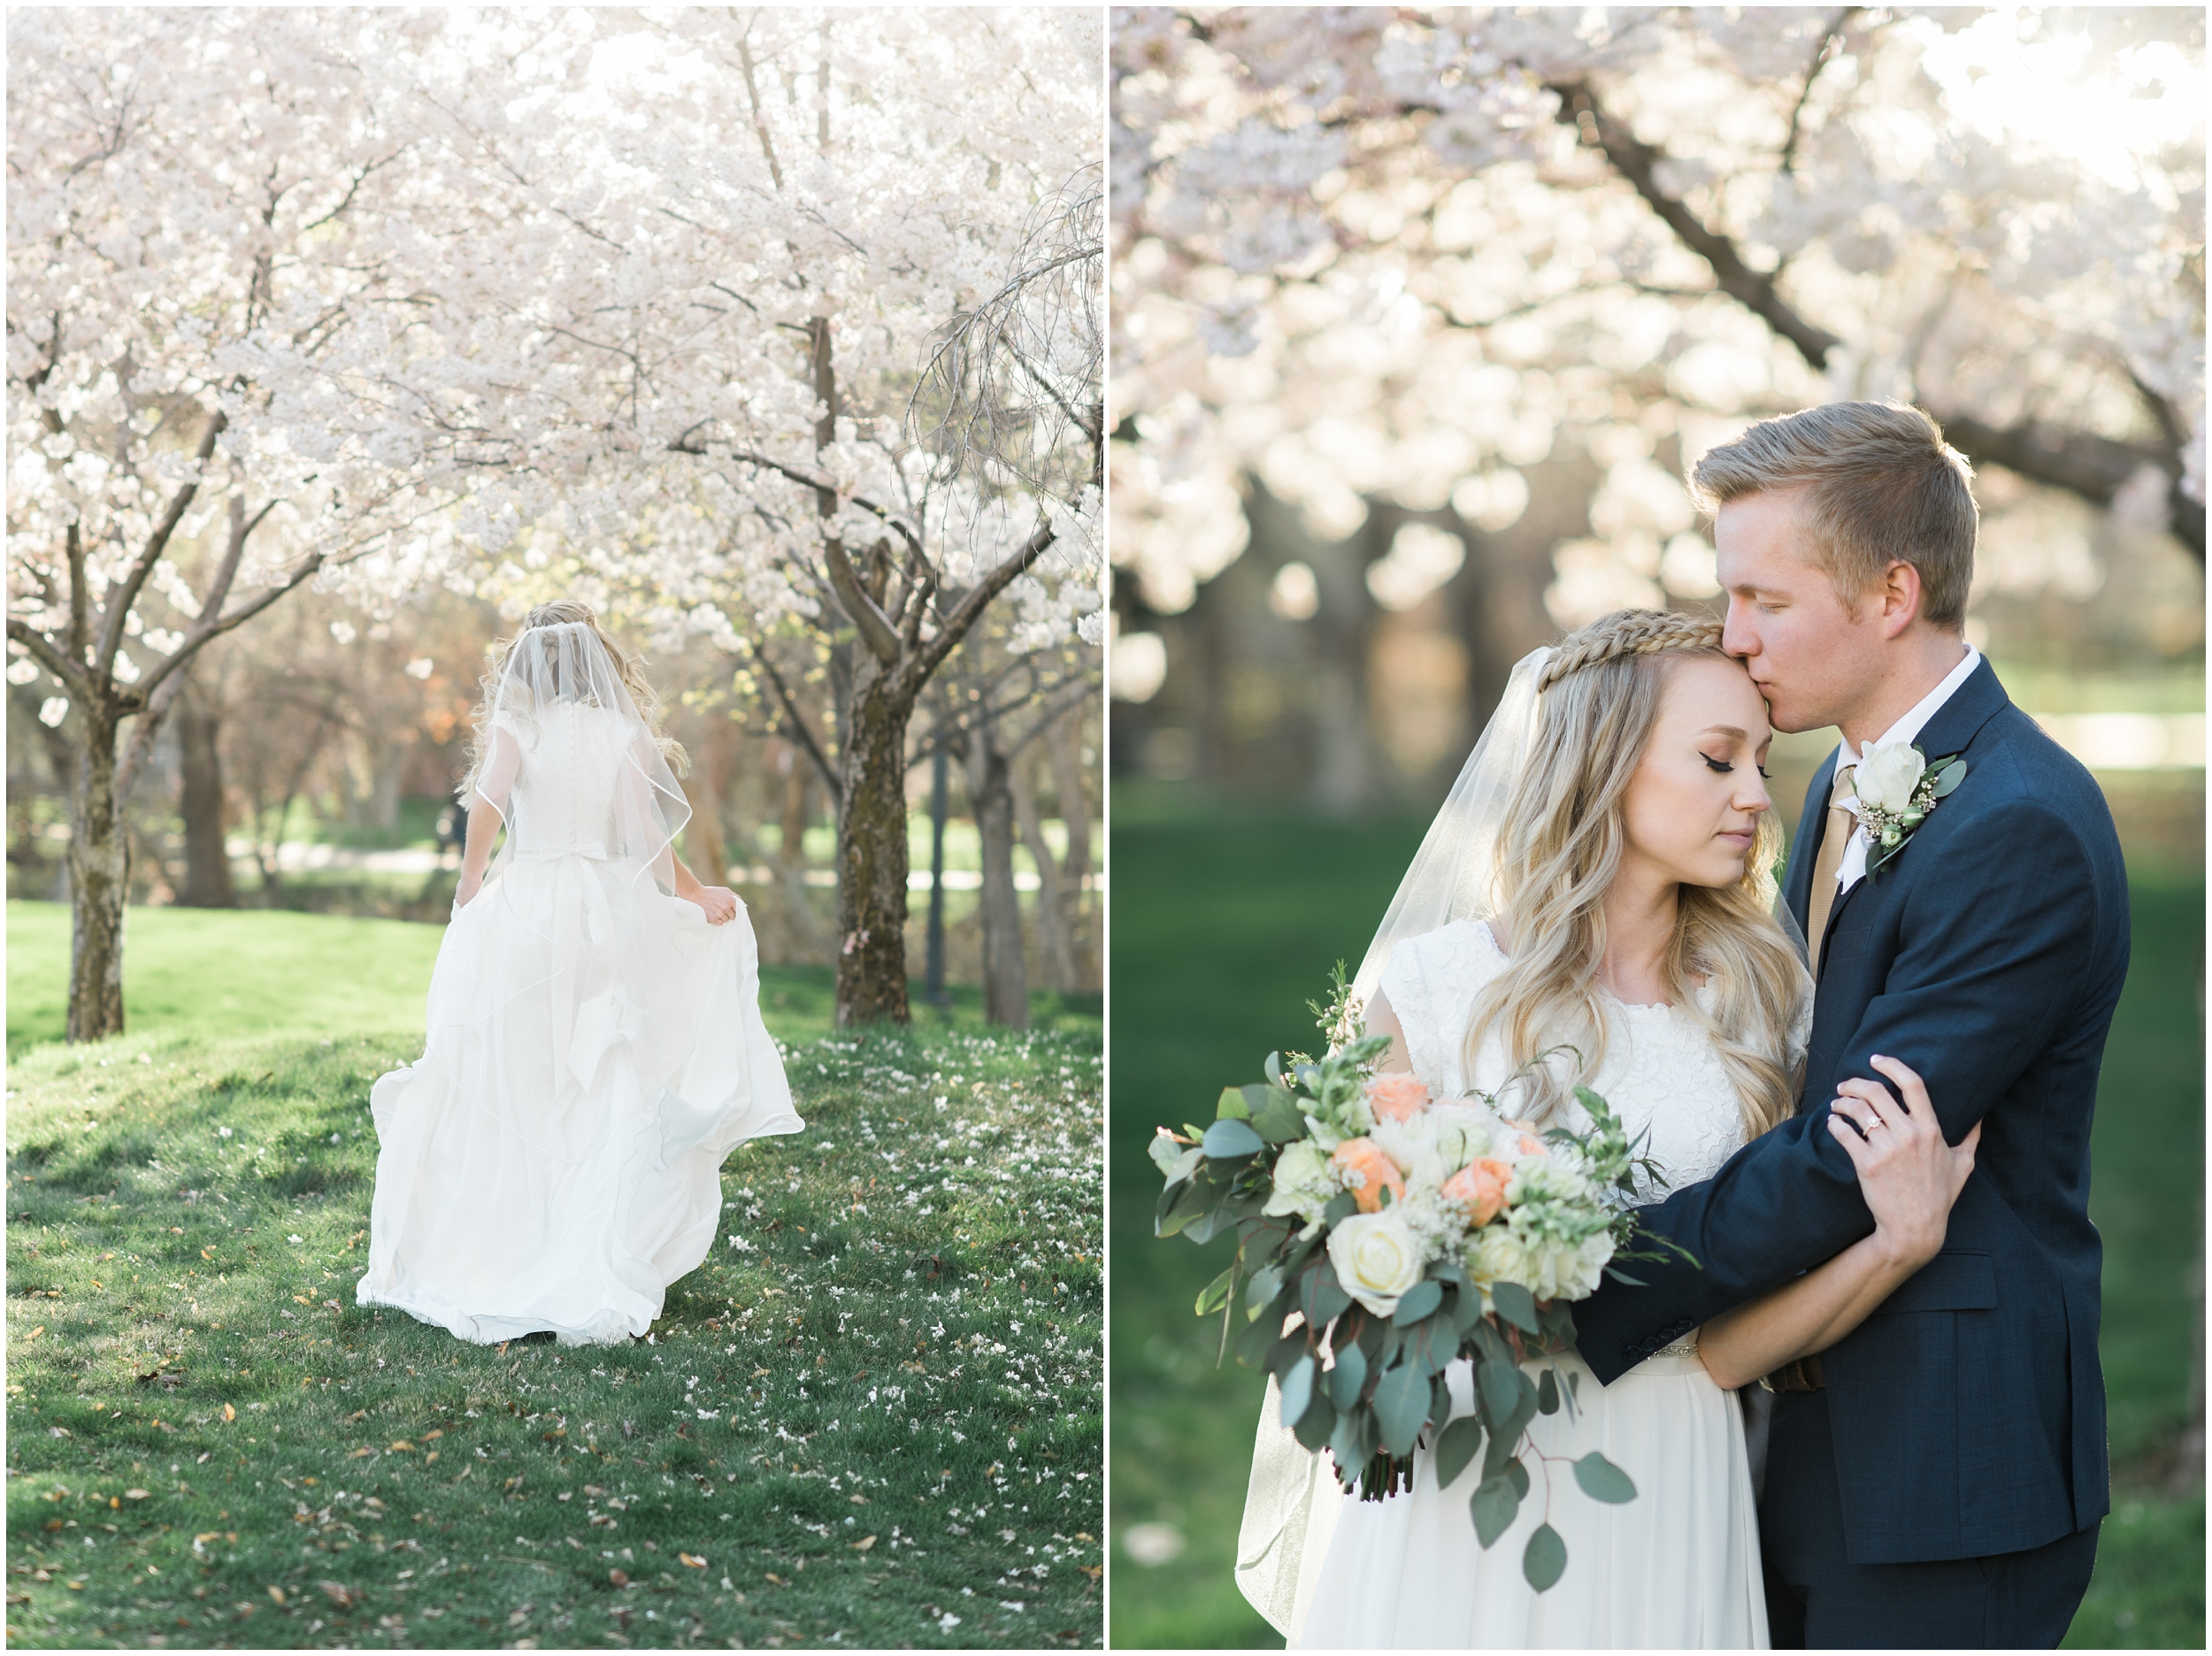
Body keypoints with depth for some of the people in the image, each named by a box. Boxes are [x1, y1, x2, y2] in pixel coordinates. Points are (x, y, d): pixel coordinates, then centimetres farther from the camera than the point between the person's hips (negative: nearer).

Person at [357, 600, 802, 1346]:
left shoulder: (516, 728, 1)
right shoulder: (626, 737, 3)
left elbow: (488, 799, -17)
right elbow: (651, 845, -3)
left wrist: (469, 885, -5)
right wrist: (698, 897, 11)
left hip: (518, 915, 0)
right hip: (607, 915, 0)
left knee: (500, 1104, 6)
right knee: (600, 1107, 5)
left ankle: (478, 1271, 10)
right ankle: (591, 1282, 3)